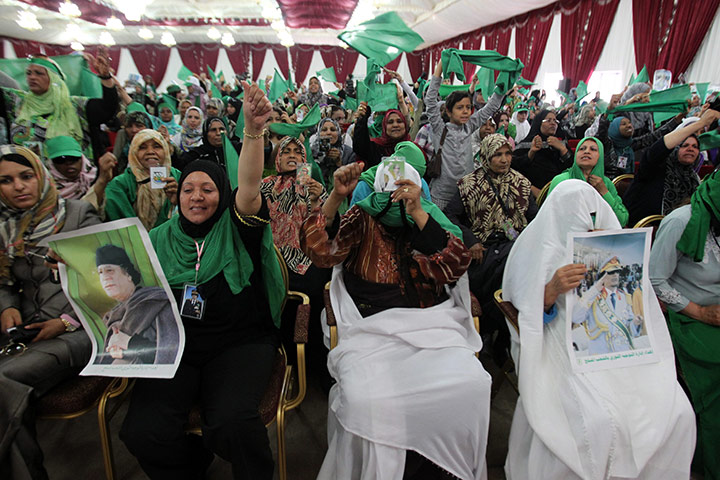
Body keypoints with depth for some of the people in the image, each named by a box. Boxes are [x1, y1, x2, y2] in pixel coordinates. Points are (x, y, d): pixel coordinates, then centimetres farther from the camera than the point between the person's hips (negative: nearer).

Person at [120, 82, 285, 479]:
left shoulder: (235, 227, 2)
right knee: (142, 432, -19)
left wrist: (253, 130, -32)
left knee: (231, 422, -29)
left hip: (240, 342, -3)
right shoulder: (160, 239, 13)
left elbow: (248, 187, -18)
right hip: (174, 346, 4)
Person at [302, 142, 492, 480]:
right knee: (366, 399, -28)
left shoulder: (430, 218, 11)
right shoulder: (363, 219, 8)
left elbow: (455, 266, -7)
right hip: (373, 330, -1)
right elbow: (320, 251, -8)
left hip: (430, 328, 2)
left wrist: (417, 213, -16)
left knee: (471, 385, -22)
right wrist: (336, 197, -17)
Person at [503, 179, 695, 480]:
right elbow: (528, 313, -3)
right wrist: (552, 289, -22)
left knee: (678, 413, -14)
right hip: (563, 345, -4)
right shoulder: (539, 248, -1)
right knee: (600, 421, -26)